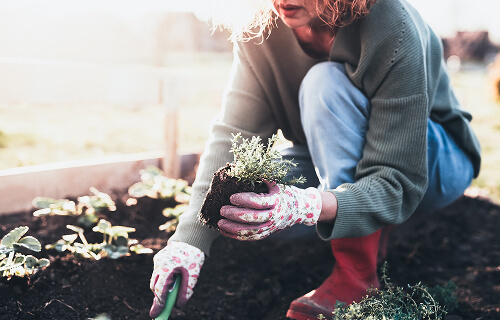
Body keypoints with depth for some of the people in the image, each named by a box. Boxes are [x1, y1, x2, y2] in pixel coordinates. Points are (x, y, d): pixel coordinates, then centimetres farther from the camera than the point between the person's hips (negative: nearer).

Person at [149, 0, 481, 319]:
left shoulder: (393, 33, -33)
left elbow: (399, 184, -34)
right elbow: (233, 135, -25)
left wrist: (307, 207, -53)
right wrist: (190, 240, -37)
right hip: (334, 167, 5)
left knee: (327, 83, -32)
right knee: (237, 190, -21)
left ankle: (358, 273, -24)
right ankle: (368, 232, 5)